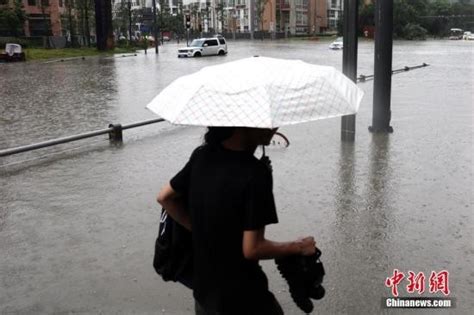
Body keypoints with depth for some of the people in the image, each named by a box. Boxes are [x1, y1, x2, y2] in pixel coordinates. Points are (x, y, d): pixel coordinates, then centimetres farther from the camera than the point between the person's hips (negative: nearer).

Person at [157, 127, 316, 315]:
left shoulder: (202, 155, -5)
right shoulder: (255, 173, -27)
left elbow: (165, 197, 7)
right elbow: (252, 249, -25)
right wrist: (298, 247, -9)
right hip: (242, 300, -6)